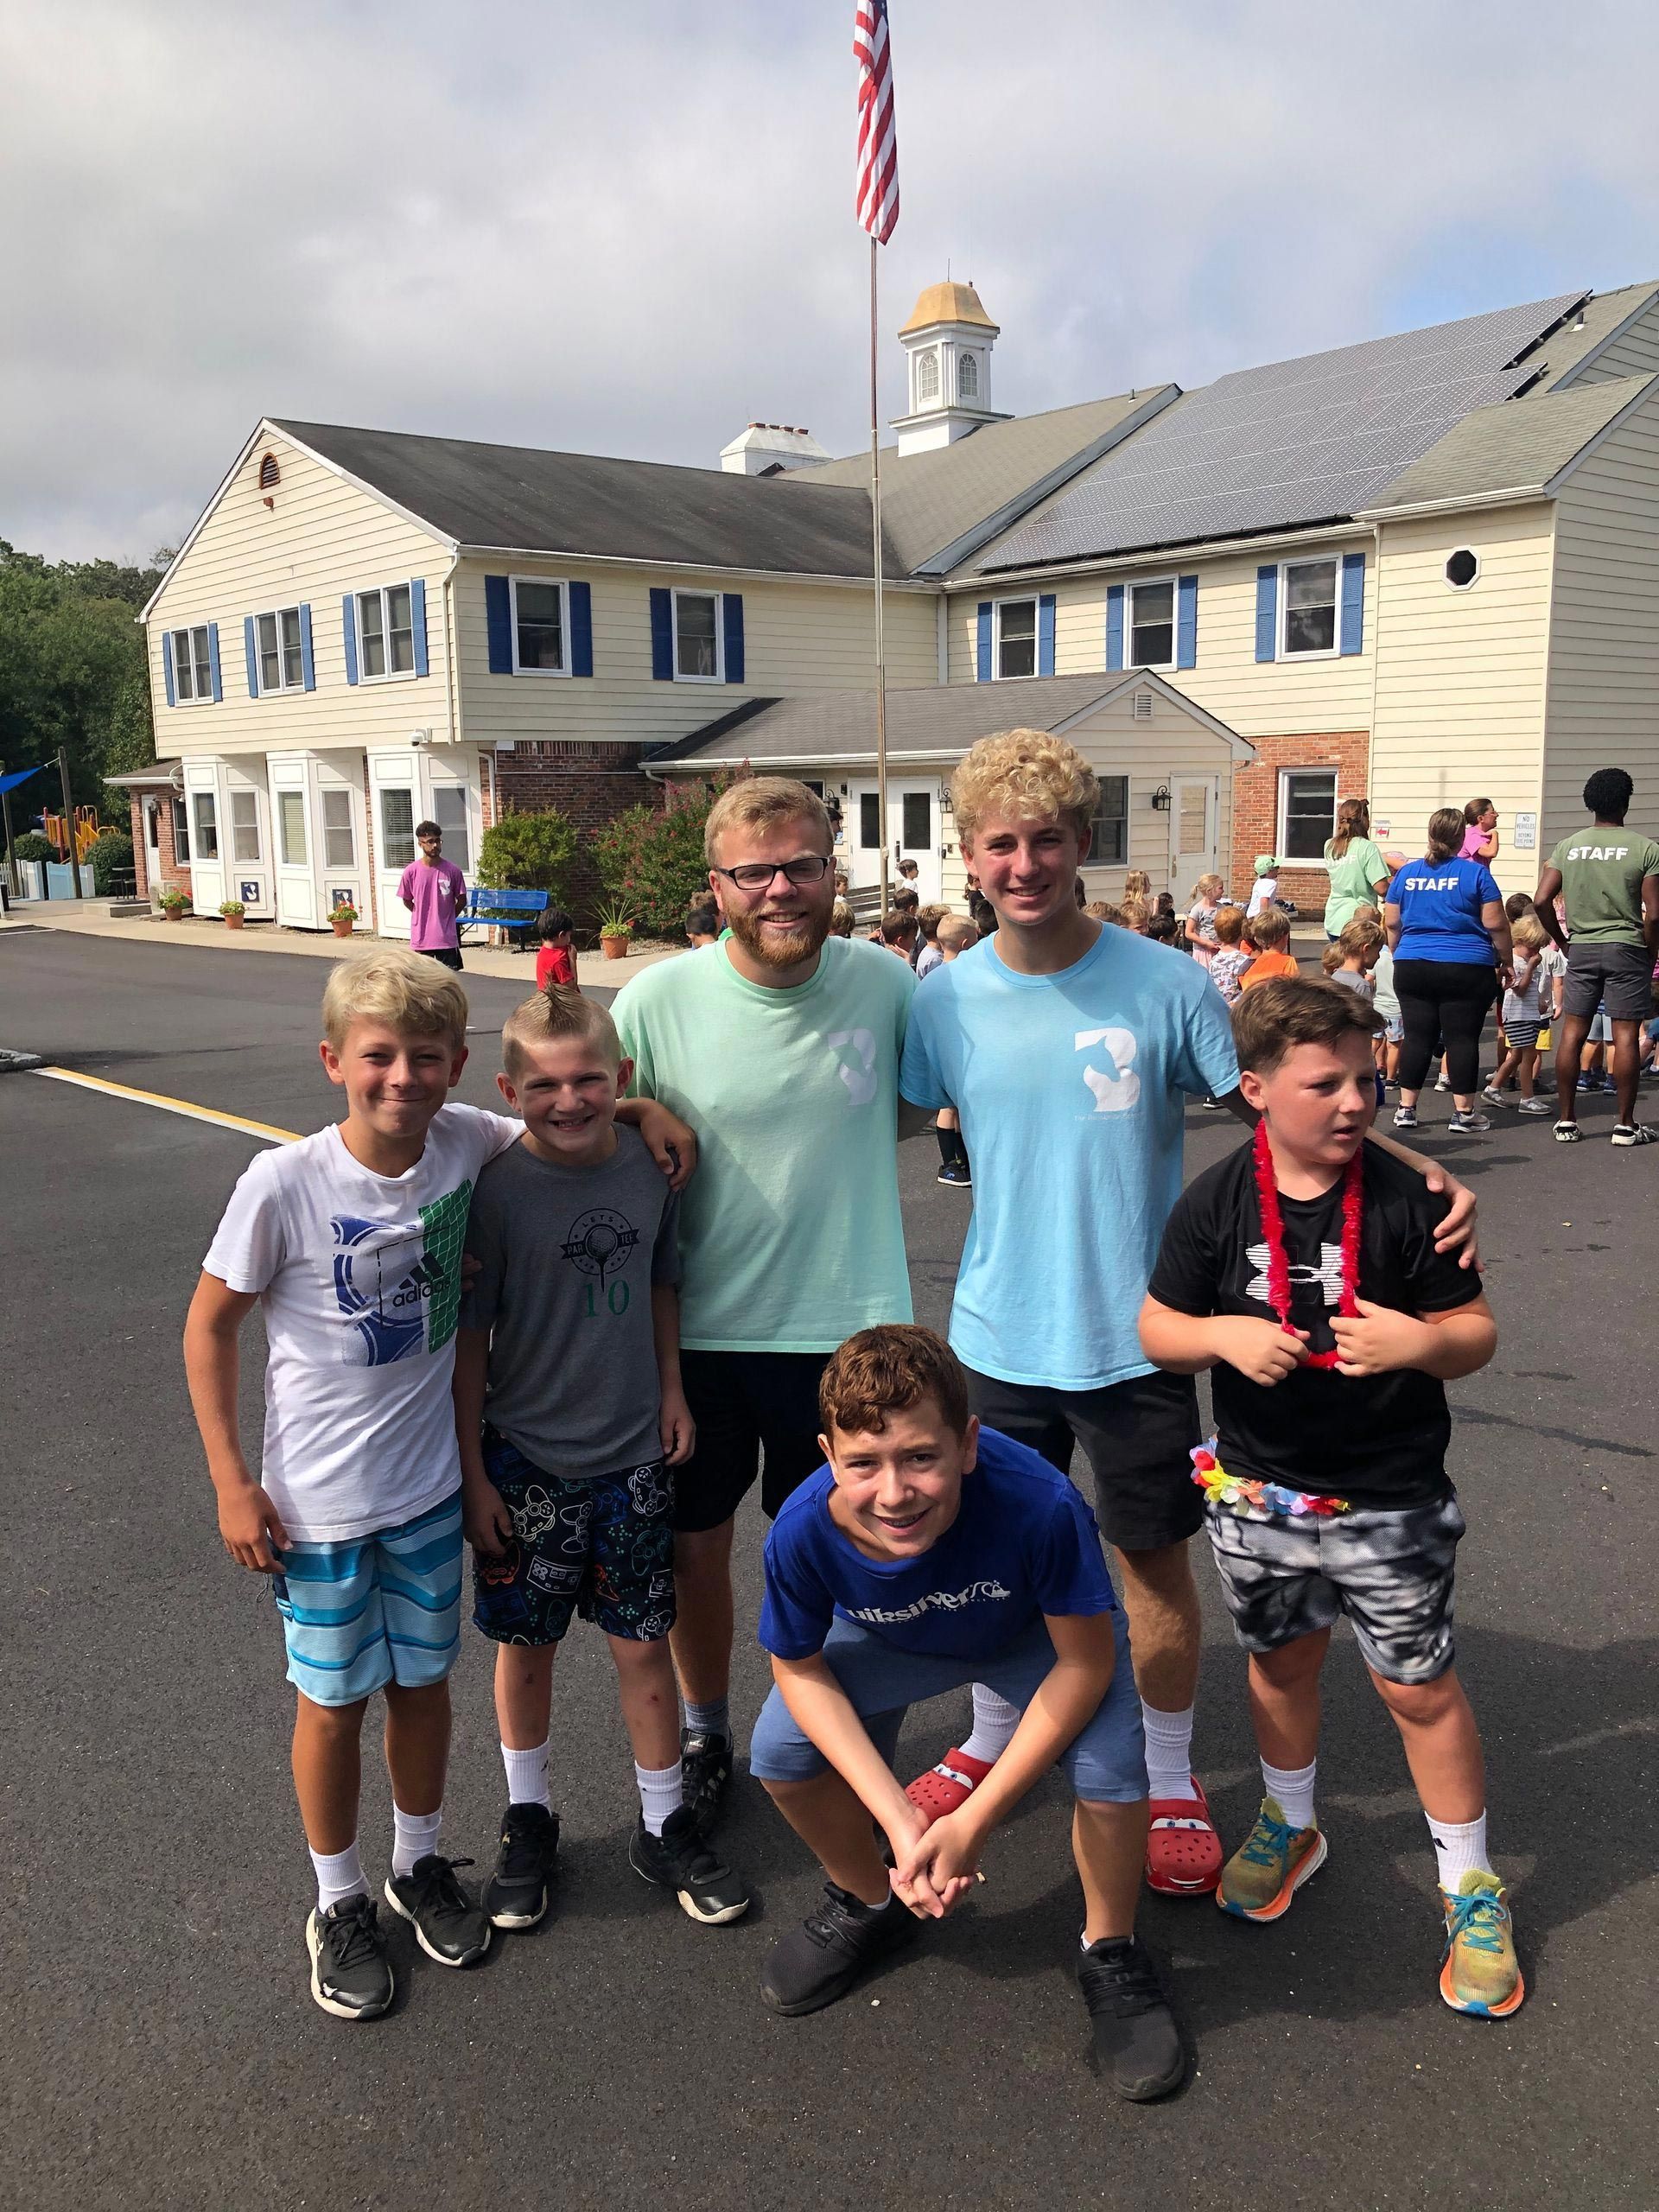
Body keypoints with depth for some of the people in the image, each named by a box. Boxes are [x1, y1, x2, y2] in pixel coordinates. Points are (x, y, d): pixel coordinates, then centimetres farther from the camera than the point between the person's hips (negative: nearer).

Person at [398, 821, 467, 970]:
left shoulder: (452, 870, -5)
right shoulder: (411, 871, -5)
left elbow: (462, 900, 5)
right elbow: (407, 901, 8)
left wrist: (447, 918, 11)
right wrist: (423, 918, 12)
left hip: (447, 938, 0)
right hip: (421, 939, 0)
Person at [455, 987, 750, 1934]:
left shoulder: (651, 1164, -6)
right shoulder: (496, 1189, -16)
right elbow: (468, 1338, -10)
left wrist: (671, 1390, 6)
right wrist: (472, 1473, -8)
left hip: (633, 1454, 3)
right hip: (525, 1458, -2)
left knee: (645, 1643, 11)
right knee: (527, 1643, 13)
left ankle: (666, 1826, 30)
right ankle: (529, 1819, 36)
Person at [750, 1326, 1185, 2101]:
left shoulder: (1038, 1504, -44)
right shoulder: (803, 1533, -36)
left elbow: (1087, 1660, -28)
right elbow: (801, 1670, -17)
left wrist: (974, 1819, -27)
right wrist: (901, 1820, -26)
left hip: (1038, 1636, -2)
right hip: (891, 1642, 3)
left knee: (1110, 1766, -25)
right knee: (782, 1753, -13)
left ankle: (1110, 1955, 7)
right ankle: (870, 1904, 20)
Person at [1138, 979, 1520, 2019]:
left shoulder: (1406, 1200, -13)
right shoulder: (1215, 1205, -9)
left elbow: (1478, 1332, -7)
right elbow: (1157, 1327, -2)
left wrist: (1422, 1342, -29)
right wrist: (1225, 1335, -22)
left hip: (1390, 1501, -2)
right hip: (1258, 1493, 2)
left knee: (1420, 1688, 7)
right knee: (1283, 1663, 21)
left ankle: (1471, 1886, 29)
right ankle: (1292, 1825, 46)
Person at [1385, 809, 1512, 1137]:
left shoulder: (1407, 873, 6)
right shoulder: (1475, 873, -4)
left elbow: (1391, 923, 11)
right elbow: (1495, 924, -5)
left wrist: (1399, 955, 25)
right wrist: (1506, 961, 7)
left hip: (1412, 970, 3)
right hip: (1466, 970, -3)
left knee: (1417, 1036, 7)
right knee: (1463, 1039, 2)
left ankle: (1406, 1109, 9)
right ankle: (1464, 1113, 5)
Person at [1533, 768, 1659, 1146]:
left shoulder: (1568, 846, 3)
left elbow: (1542, 900, -2)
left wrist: (1563, 942, 9)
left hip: (1581, 949, 3)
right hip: (1626, 949, -3)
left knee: (1572, 1033, 6)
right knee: (1625, 1036, 1)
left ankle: (1566, 1121, 10)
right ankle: (1626, 1125, 7)